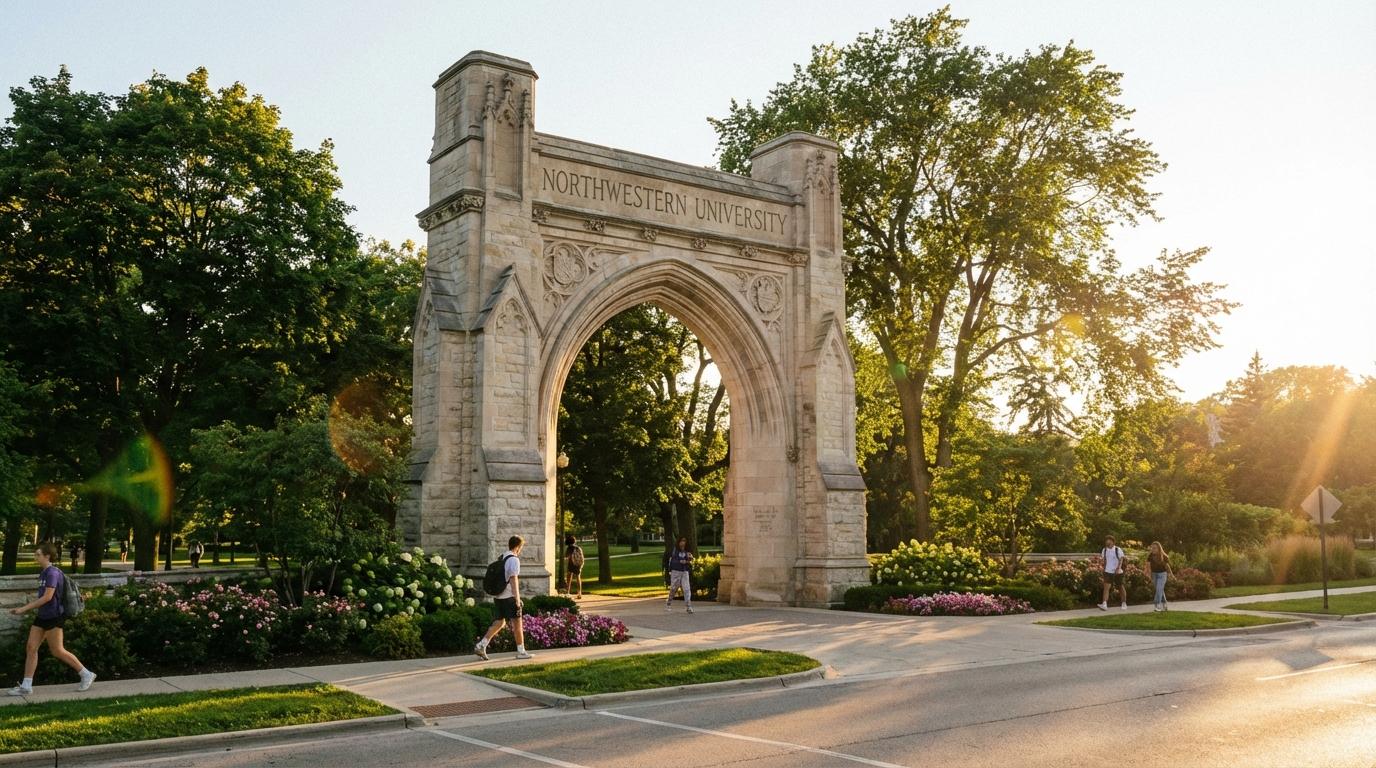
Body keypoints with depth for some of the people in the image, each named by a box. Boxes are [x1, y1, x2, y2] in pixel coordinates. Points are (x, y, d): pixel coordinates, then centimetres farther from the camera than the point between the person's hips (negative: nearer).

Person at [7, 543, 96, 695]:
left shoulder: (52, 573, -17)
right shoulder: (43, 572, 11)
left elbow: (47, 597, -22)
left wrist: (24, 609, -18)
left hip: (52, 617, -9)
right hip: (42, 617, 9)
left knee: (57, 651, -2)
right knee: (31, 648, 5)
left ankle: (86, 675, 8)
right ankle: (26, 686, 9)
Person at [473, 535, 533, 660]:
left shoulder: (501, 558, 13)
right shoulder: (514, 560, -13)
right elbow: (513, 580, -19)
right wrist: (517, 599, -18)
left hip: (499, 597, 8)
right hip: (509, 597, -8)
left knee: (499, 622, 15)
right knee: (517, 623, 3)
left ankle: (481, 646, 6)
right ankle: (521, 651, 10)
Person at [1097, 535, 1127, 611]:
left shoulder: (1118, 549, -10)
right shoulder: (1104, 550, 4)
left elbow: (1121, 559, -17)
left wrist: (1118, 568, -31)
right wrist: (1104, 568, 17)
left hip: (1117, 572, -3)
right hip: (1108, 571, 3)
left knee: (1121, 587, 11)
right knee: (1106, 587, -12)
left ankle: (1124, 603, 30)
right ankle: (1104, 604, -21)